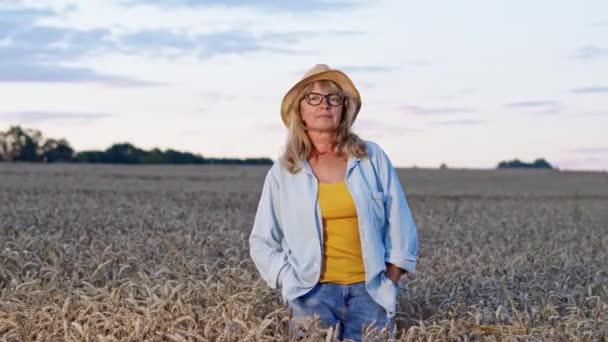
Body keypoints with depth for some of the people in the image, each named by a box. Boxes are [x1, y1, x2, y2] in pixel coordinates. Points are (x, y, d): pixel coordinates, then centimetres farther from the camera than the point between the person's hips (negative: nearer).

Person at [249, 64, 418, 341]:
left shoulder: (373, 158, 3)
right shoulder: (282, 173, 3)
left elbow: (400, 229, 5)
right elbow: (262, 243, 9)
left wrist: (388, 287, 0)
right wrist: (293, 285, -3)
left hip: (368, 290, 1)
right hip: (314, 290, 0)